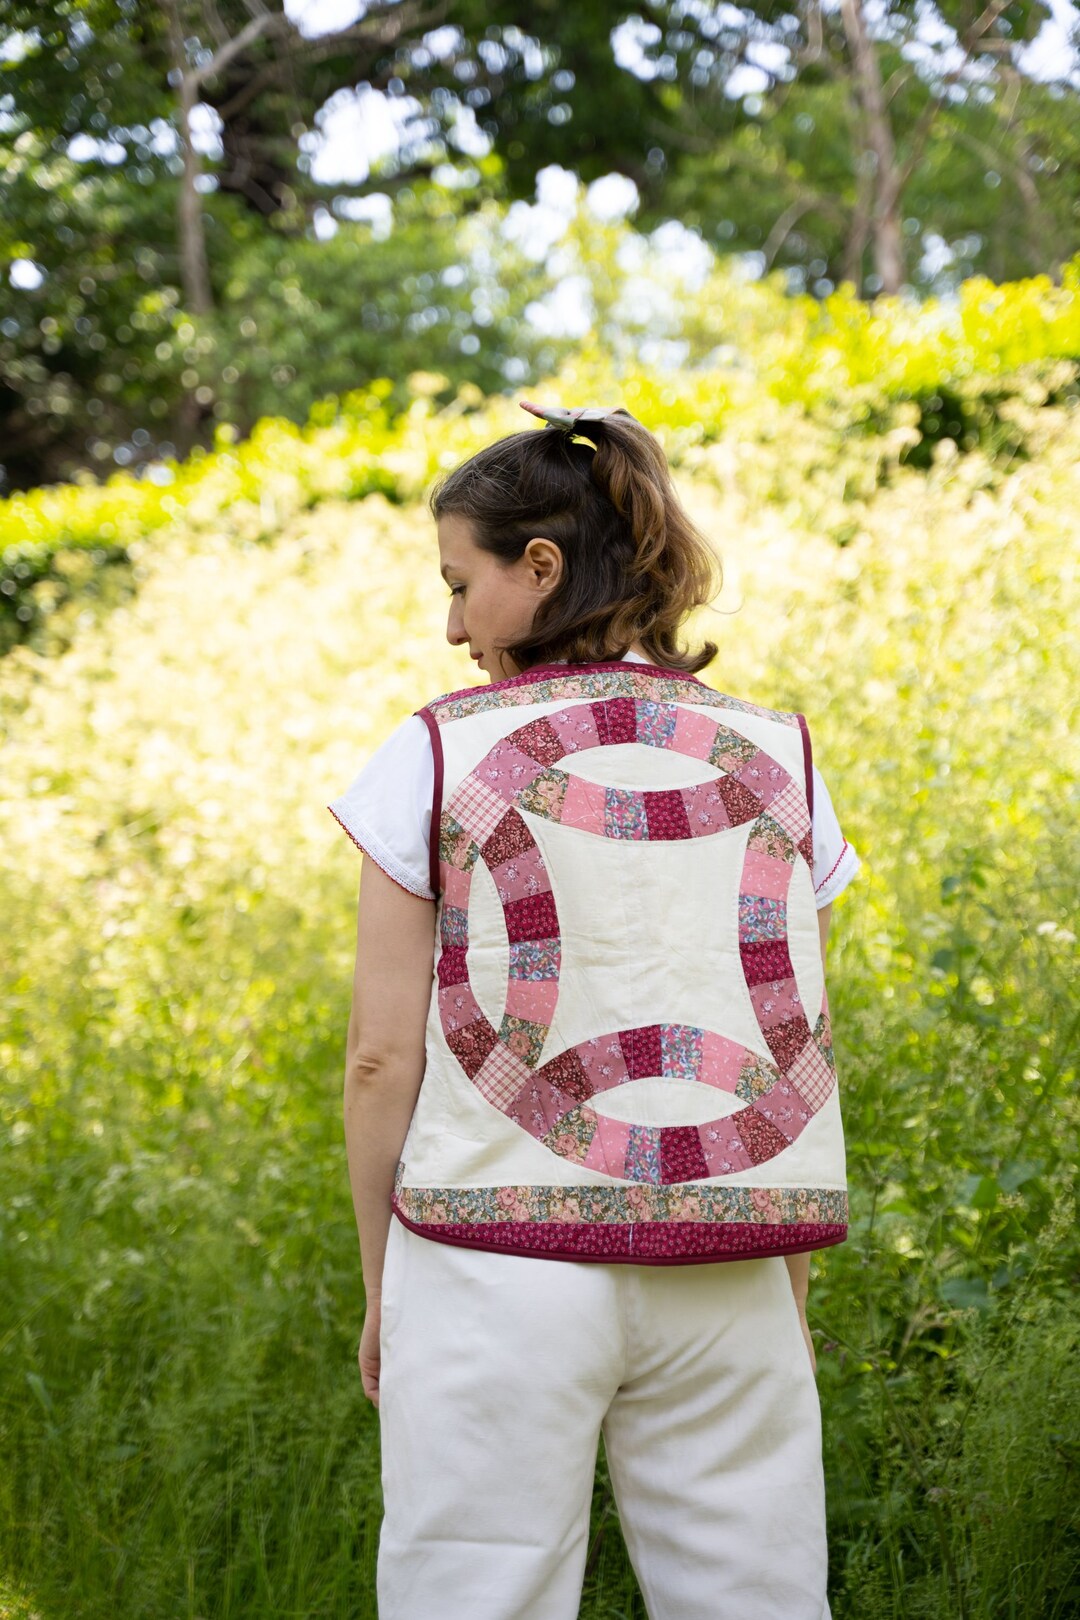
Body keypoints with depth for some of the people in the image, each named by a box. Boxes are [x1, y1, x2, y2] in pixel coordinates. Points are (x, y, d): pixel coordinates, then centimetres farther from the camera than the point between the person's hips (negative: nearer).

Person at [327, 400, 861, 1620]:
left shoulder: (438, 756, -2)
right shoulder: (777, 756, 7)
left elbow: (382, 1057, -4)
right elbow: (806, 1050, 7)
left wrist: (380, 1283, 6)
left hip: (494, 1259, -3)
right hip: (724, 1279, 3)